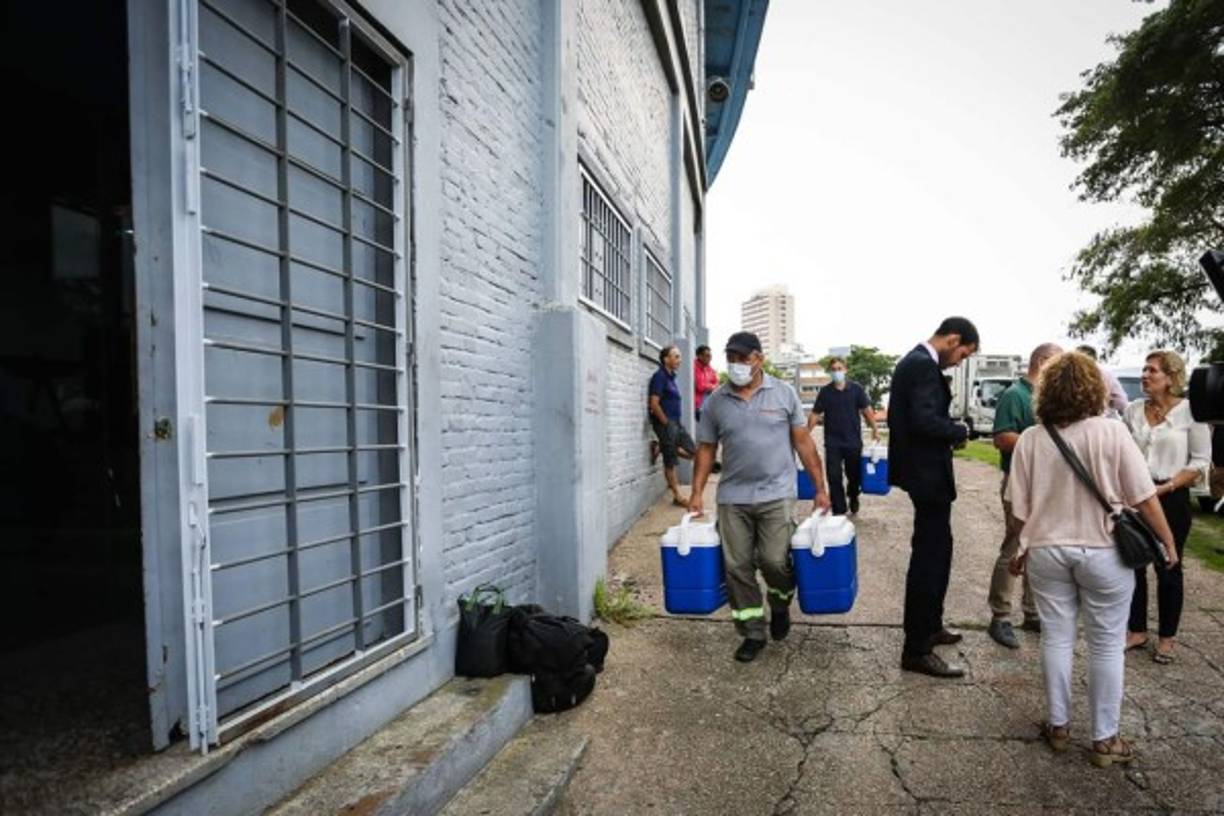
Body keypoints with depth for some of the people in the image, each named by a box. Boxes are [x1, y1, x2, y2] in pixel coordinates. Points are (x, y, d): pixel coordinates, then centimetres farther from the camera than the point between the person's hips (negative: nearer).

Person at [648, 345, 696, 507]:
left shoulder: (671, 377, 15)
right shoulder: (660, 376, -12)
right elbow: (654, 404, -19)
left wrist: (675, 423, 15)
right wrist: (666, 423, -15)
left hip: (676, 423, 9)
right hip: (665, 423, -9)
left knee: (690, 451, 7)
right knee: (670, 462, -1)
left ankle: (661, 448, 13)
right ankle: (677, 496, 8)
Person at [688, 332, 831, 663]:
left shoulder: (783, 393, 2)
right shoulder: (715, 402, 5)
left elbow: (803, 442, 3)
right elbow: (706, 449, 9)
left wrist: (820, 489, 2)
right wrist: (697, 493, 3)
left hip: (776, 495, -2)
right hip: (732, 498, 2)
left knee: (774, 561, -7)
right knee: (737, 567, 4)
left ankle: (780, 605, 26)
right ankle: (753, 633, 20)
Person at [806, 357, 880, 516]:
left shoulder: (856, 388, 0)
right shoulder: (825, 392, 1)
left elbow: (866, 410, 1)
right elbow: (815, 414, 3)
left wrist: (875, 429, -6)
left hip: (854, 441, 0)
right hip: (832, 442, 0)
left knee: (855, 474, 12)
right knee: (834, 477, -2)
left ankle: (853, 497, 43)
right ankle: (839, 511, 7)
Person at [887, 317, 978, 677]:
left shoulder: (915, 361, 14)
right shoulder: (923, 366, -18)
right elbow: (924, 421, -29)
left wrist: (950, 431, 8)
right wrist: (960, 431, -11)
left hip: (922, 471, 11)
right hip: (927, 473, -11)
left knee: (935, 551, 22)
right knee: (929, 557, -4)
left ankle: (929, 627, 36)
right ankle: (916, 650, 5)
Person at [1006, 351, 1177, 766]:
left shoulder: (1030, 439, -7)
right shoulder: (1111, 431, -12)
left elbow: (1020, 509, -2)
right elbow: (1144, 497, -9)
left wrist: (1023, 549, 14)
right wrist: (1168, 542, 6)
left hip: (1047, 551, 2)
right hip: (1104, 552, -1)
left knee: (1056, 638, 13)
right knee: (1106, 645, 11)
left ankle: (1058, 726, 25)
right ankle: (1105, 739, 22)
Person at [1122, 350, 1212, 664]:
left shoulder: (1190, 411, -8)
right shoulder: (1133, 410, 3)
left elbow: (1201, 461, -6)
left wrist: (1166, 487, -16)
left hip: (1171, 499, -3)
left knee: (1168, 569, 9)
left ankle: (1166, 638, 24)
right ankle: (1137, 631, 23)